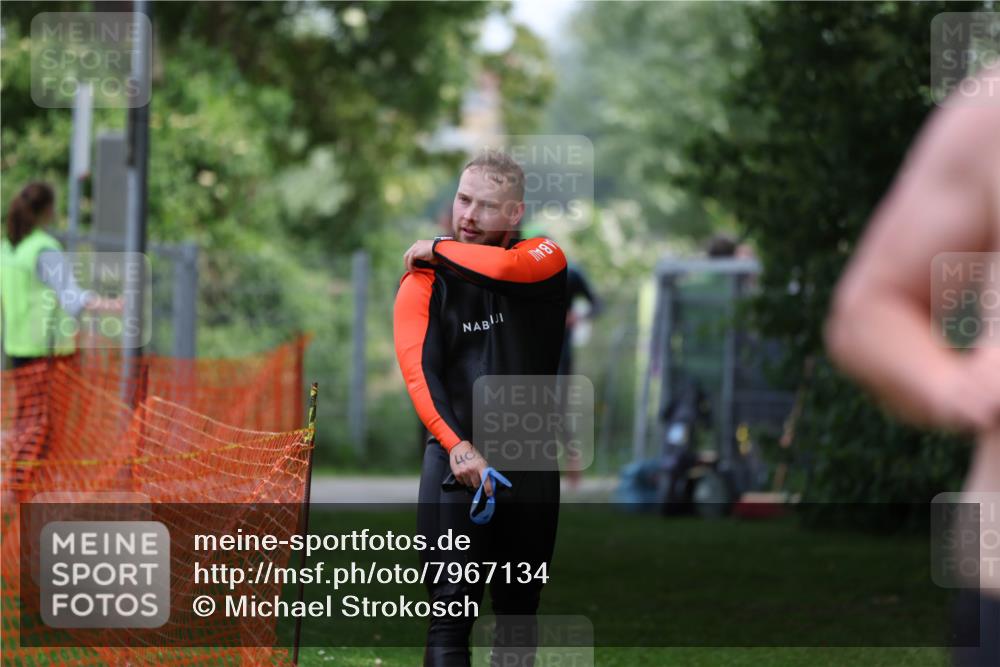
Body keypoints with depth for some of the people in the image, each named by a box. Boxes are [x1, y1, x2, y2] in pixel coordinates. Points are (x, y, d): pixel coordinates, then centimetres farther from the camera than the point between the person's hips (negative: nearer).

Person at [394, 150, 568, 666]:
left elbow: (506, 268, -22)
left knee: (520, 607, 9)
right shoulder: (422, 281, 2)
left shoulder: (544, 257, 4)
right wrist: (456, 445, -26)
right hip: (456, 458, -2)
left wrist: (436, 250, -6)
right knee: (452, 607, -11)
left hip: (531, 462, 2)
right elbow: (418, 371, -12)